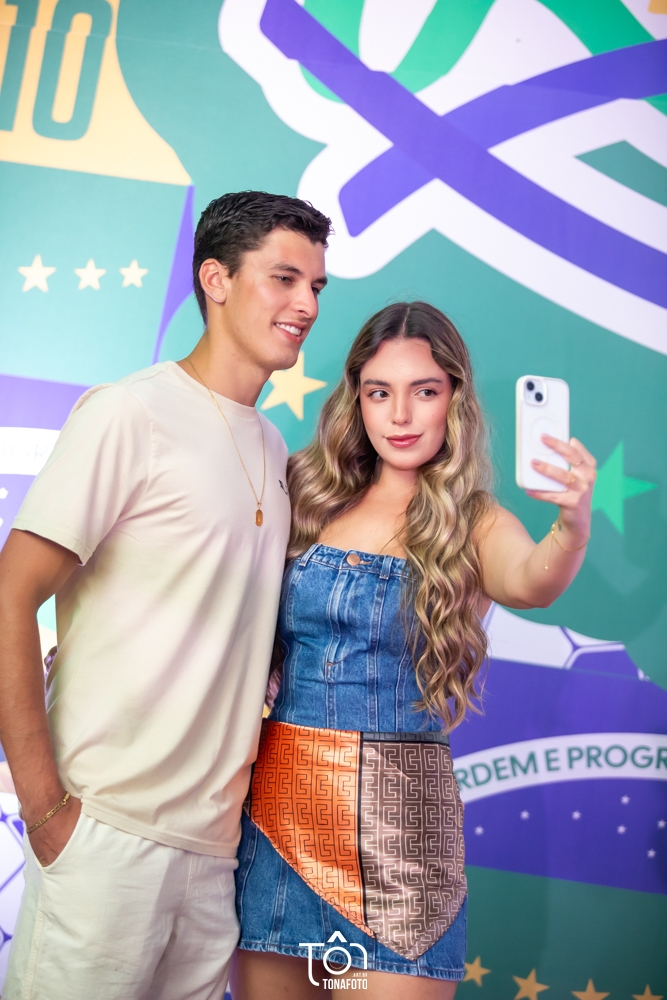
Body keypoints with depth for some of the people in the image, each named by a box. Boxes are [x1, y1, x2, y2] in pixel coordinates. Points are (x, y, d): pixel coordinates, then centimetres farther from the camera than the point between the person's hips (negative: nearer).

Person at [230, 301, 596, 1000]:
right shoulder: (309, 500, 3)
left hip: (395, 814, -2)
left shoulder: (473, 527, -2)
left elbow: (533, 583, -23)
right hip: (276, 796, 3)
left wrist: (574, 526, -43)